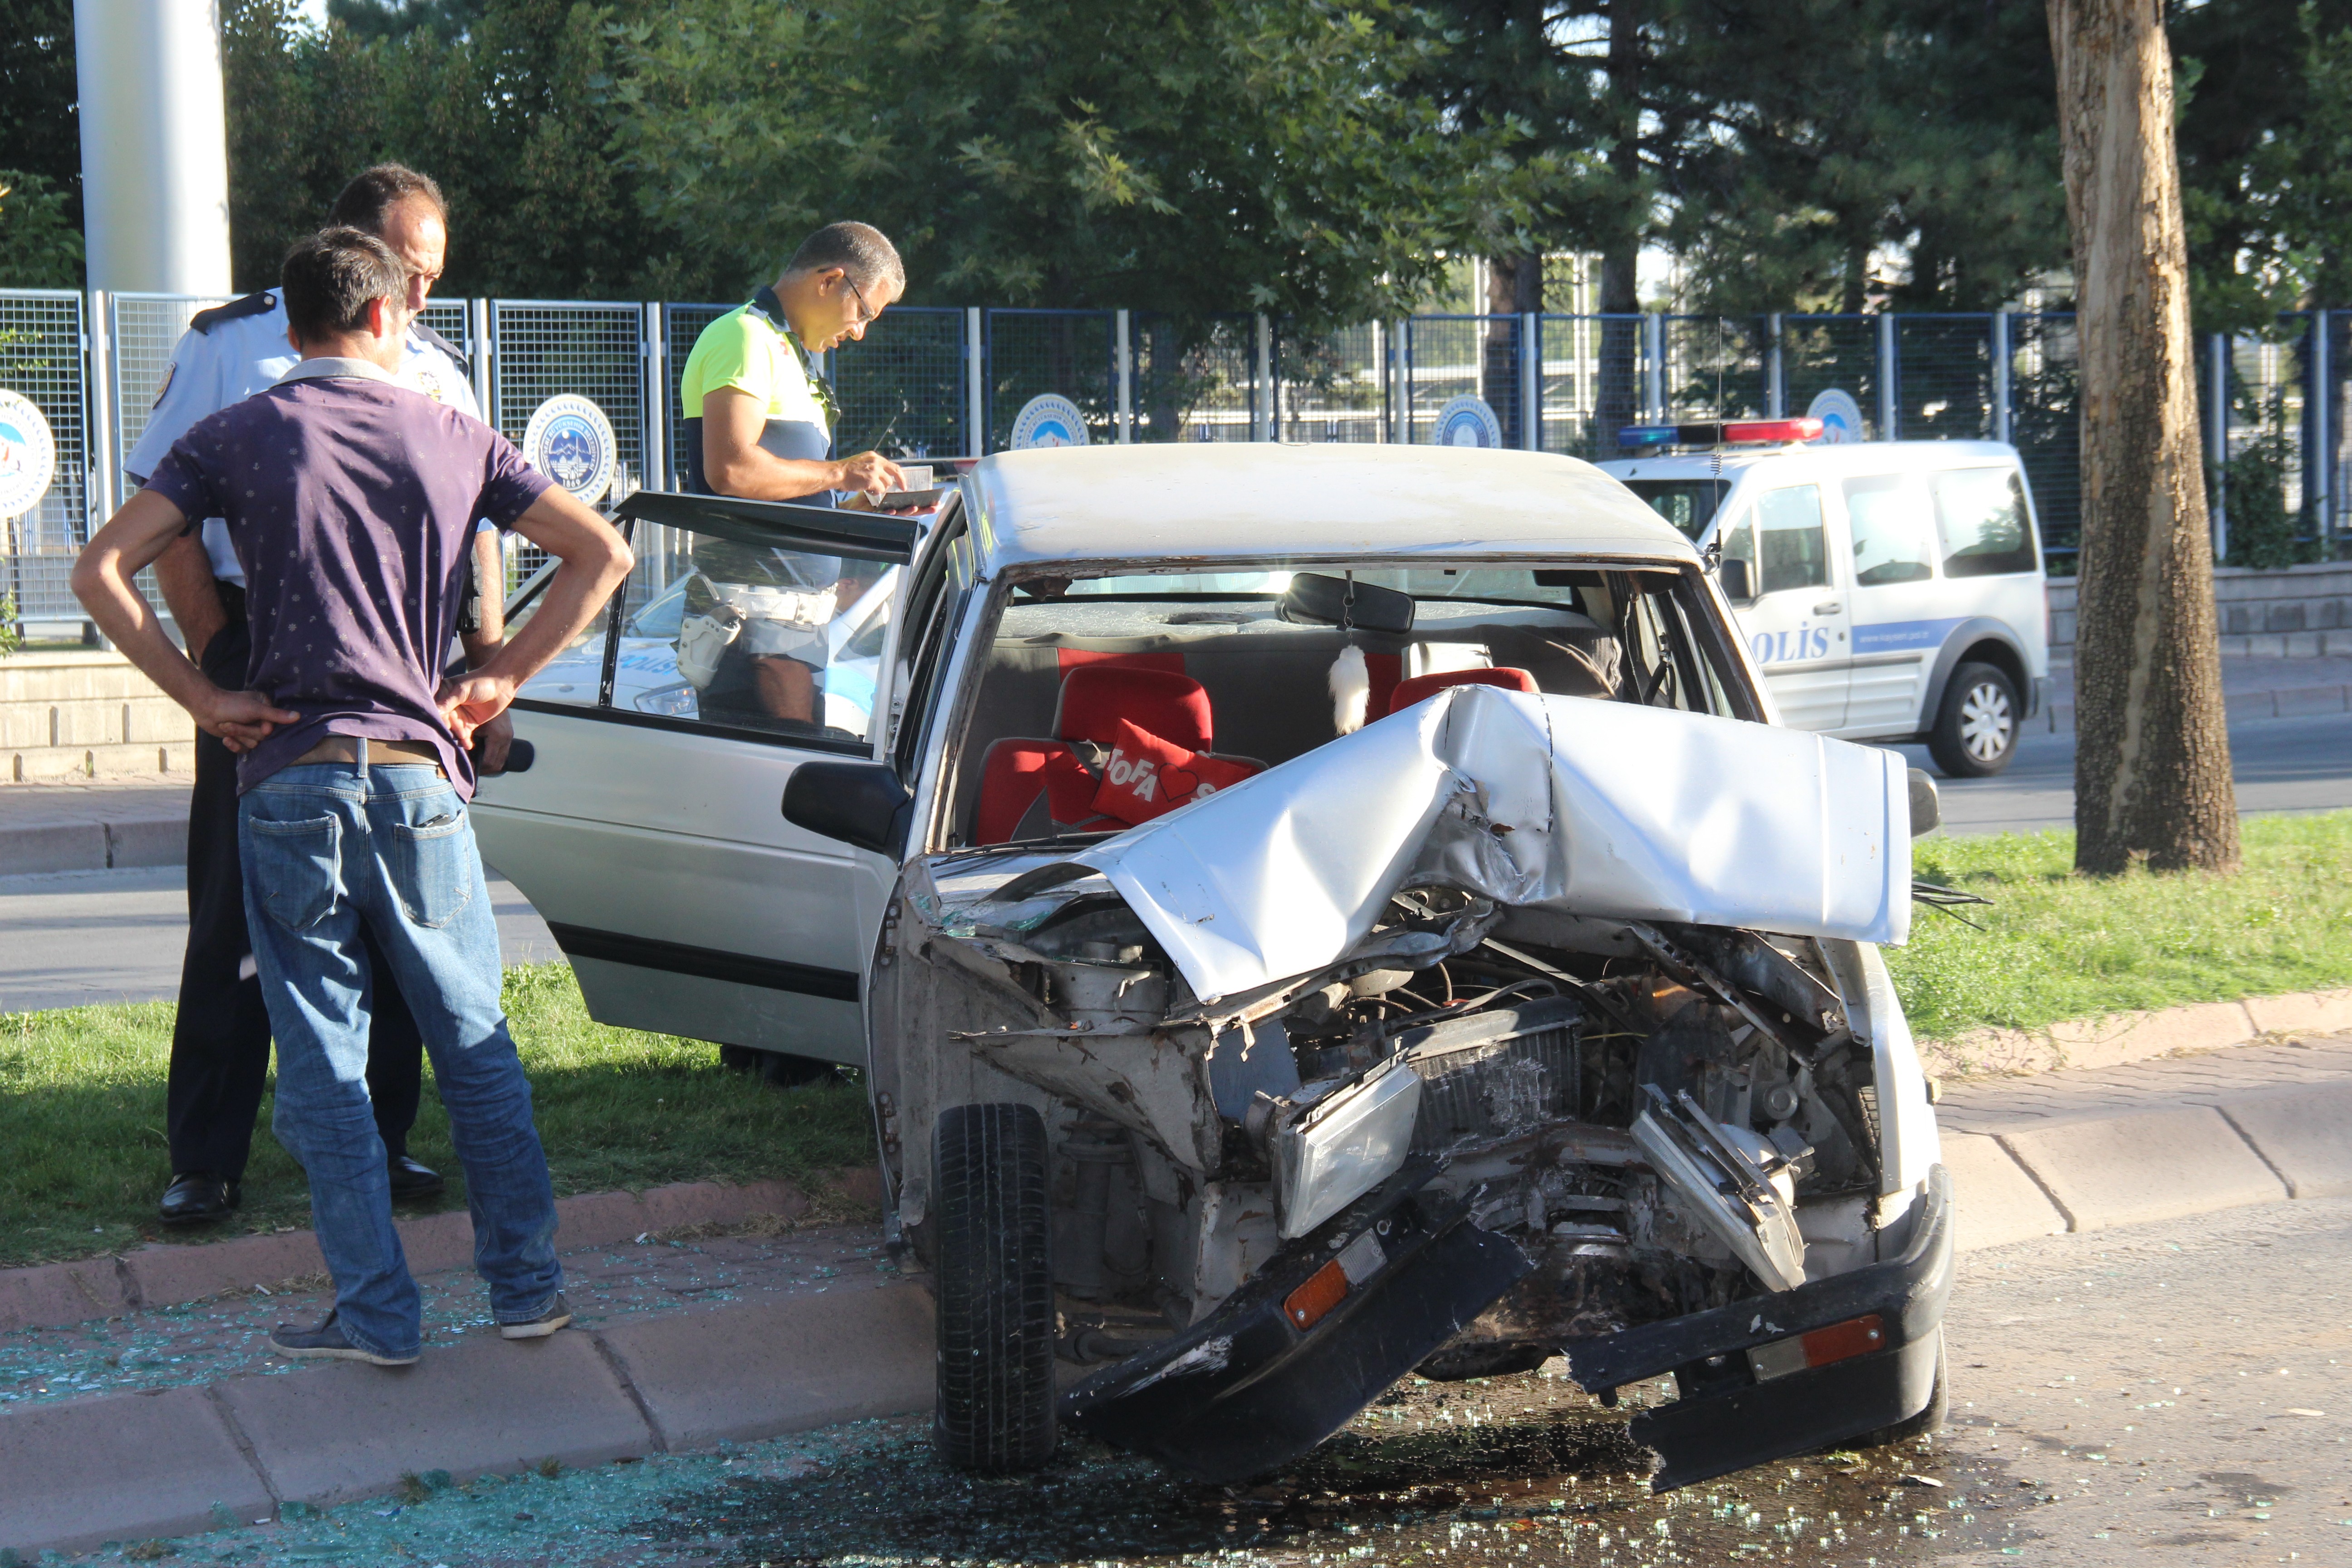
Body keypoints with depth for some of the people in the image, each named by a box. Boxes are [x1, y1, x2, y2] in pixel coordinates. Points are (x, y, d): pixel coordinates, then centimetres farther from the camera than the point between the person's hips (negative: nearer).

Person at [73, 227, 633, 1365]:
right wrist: (500, 679, 6)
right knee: (476, 1046, 13)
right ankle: (527, 1284, 16)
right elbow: (601, 554, 4)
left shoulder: (235, 437, 3)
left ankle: (377, 1314, 8)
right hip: (419, 772, 1)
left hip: (289, 781, -1)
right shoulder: (451, 437, 7)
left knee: (323, 1062, 6)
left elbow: (101, 570, -6)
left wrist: (202, 696, -2)